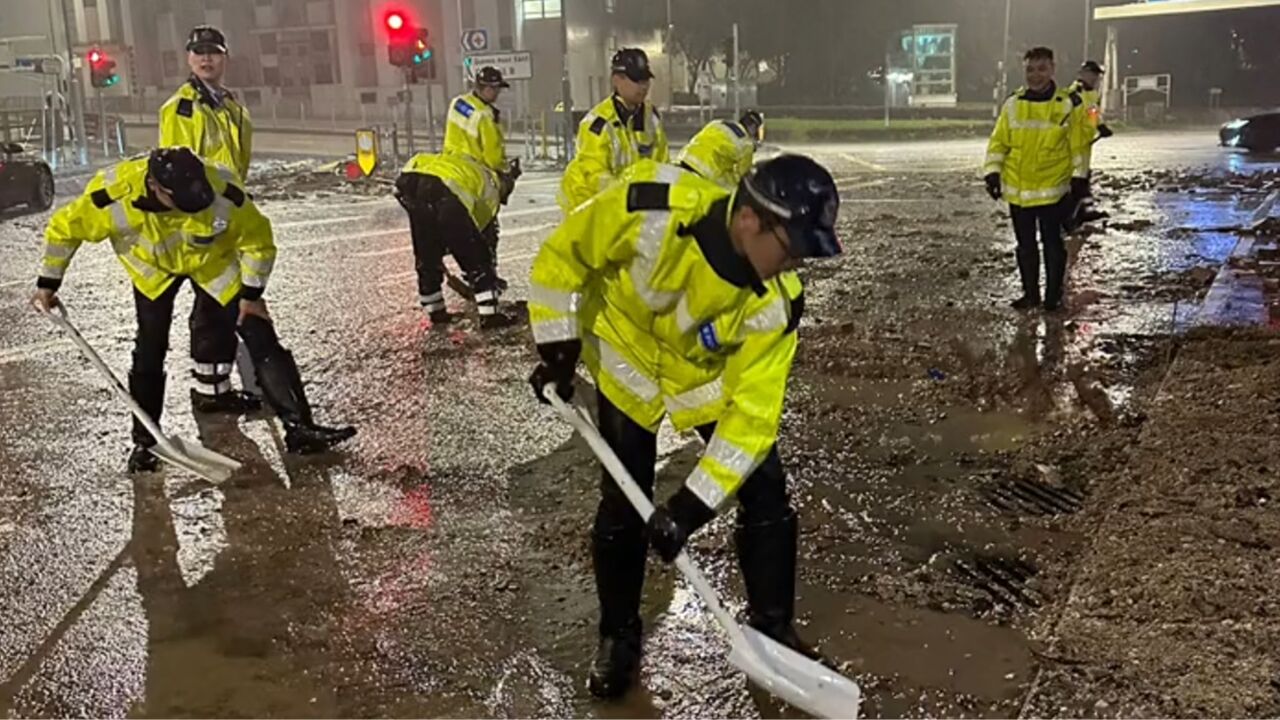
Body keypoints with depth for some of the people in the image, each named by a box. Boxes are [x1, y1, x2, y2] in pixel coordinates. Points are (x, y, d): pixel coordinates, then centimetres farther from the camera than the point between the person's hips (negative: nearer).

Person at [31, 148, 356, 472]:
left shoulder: (224, 195, -36)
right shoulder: (112, 196, -34)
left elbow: (257, 239, -16)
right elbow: (64, 228, -14)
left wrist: (251, 293, -11)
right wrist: (48, 282, -4)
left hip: (212, 261, -1)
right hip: (152, 268, 1)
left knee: (261, 339, -8)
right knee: (148, 352, -2)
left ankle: (298, 426, -5)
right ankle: (144, 440, 16)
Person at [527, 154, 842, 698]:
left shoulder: (775, 302, -28)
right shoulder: (652, 207, -36)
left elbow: (751, 413, -25)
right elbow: (563, 256, -18)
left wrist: (692, 504, -28)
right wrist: (558, 346, -15)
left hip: (719, 376, 2)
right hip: (628, 359, -1)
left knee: (765, 494, -2)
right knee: (622, 504, 0)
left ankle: (772, 627, 19)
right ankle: (618, 634, 23)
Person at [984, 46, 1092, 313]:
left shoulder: (1068, 104, -3)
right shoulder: (1012, 104, 4)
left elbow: (1079, 146, -1)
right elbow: (998, 142, 7)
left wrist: (1079, 179, -3)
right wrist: (993, 172, -2)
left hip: (1053, 189, -3)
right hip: (1017, 189, 3)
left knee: (1052, 243, 4)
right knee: (1025, 244, 12)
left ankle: (1054, 295, 16)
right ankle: (1030, 293, 25)